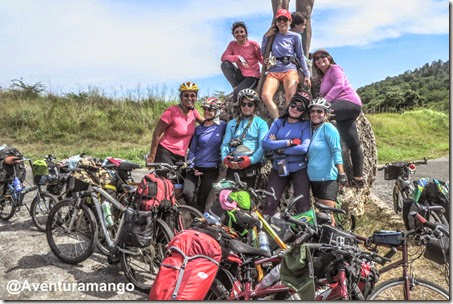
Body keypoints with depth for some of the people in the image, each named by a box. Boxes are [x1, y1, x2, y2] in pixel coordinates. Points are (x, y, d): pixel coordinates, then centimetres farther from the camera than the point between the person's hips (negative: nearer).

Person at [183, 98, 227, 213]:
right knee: (188, 193, -13)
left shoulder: (222, 126, -1)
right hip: (195, 167, 2)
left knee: (203, 198, 4)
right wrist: (191, 167, -4)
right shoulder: (198, 129, 5)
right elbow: (192, 149, 6)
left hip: (211, 169, -1)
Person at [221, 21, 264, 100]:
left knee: (237, 95, -27)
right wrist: (238, 57, -25)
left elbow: (262, 59, -8)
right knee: (225, 64, -20)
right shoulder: (232, 44, 1)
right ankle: (236, 87, -10)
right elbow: (223, 57, -11)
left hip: (252, 77, -4)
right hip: (241, 75, 5)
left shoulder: (253, 44, -8)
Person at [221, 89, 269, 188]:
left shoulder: (261, 124, 6)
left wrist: (251, 159, -19)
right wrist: (225, 158, -9)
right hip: (232, 166, 2)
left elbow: (263, 146, -5)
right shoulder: (232, 123, 18)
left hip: (251, 166, -2)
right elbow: (225, 144, 11)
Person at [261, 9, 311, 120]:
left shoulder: (295, 37, 9)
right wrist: (266, 36, 9)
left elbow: (301, 56, 12)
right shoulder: (273, 35, 16)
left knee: (290, 97, -28)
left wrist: (307, 75, 5)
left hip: (290, 70, -2)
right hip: (273, 71, 2)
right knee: (265, 96, -24)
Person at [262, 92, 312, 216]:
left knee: (303, 206, -4)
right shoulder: (278, 122, 5)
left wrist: (280, 149, -12)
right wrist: (289, 142, -14)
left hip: (299, 169, -2)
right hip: (278, 169, 2)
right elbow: (265, 144, -8)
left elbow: (304, 148, -17)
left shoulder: (305, 125, -1)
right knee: (269, 205, -3)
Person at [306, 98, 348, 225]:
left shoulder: (328, 127, -8)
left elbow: (336, 151, -14)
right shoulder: (312, 130, 15)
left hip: (327, 178, -8)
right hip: (314, 178, 8)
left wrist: (341, 173, -19)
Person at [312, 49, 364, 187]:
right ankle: (358, 178, 10)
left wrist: (325, 101, -27)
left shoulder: (334, 68, 2)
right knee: (352, 144, 7)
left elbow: (340, 84, -17)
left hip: (350, 102, -9)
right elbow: (324, 96, 18)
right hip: (345, 108, 9)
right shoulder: (323, 77, 28)